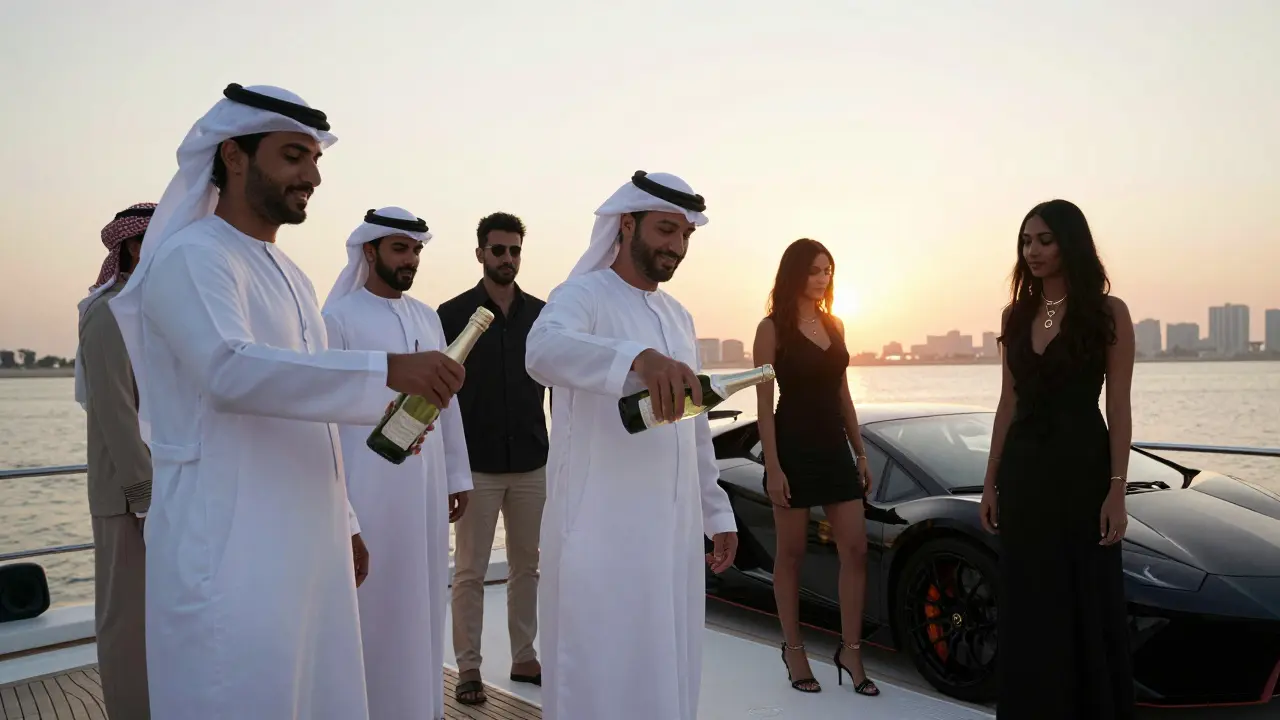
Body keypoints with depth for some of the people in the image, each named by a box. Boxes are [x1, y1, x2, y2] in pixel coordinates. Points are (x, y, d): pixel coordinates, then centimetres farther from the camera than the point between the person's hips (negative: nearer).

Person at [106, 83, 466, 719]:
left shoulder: (290, 277, 17)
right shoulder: (189, 258, -10)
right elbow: (232, 371, -28)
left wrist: (343, 523, 19)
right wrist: (387, 371, -32)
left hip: (308, 545, 8)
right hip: (230, 553, -8)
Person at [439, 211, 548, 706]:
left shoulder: (541, 315, 6)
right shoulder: (453, 314, -1)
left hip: (532, 465, 3)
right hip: (476, 466, -3)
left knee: (527, 567, 11)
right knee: (470, 571, 4)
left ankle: (524, 658, 24)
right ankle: (468, 668, 15)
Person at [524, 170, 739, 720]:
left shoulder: (679, 315, 15)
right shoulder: (582, 295, -9)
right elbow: (543, 350, -33)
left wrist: (717, 512, 17)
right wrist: (640, 358, -49)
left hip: (674, 529, 7)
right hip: (601, 527, -7)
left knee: (665, 675, 15)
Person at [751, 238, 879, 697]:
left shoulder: (834, 326, 11)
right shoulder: (772, 328, -7)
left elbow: (843, 395, 15)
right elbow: (765, 404, -10)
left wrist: (861, 453, 13)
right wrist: (773, 467, -15)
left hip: (835, 447, 6)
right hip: (793, 449, -6)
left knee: (855, 549, 2)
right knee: (791, 553, 6)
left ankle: (850, 651, 13)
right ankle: (793, 649, 20)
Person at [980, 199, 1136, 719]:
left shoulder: (1108, 312, -5)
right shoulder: (1016, 314, 8)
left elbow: (1118, 408, -7)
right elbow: (1008, 403, 10)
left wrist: (1116, 490, -13)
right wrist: (991, 481, 9)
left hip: (1081, 467, -4)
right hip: (1023, 471, 5)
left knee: (1087, 604, 5)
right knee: (1028, 606, 11)